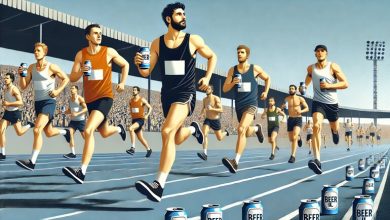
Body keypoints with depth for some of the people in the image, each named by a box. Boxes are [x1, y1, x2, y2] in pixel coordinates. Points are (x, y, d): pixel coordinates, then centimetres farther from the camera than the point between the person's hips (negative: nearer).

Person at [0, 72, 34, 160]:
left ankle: (29, 125, 34)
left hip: (15, 113, -7)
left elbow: (20, 102, -25)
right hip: (7, 112, 7)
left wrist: (9, 104, -31)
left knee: (19, 133, 0)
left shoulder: (14, 89, -17)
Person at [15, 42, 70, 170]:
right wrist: (21, 75, -11)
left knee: (37, 130, -22)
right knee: (49, 133, 18)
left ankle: (32, 162, -22)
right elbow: (23, 87, 7)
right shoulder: (31, 68, 7)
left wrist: (58, 90, -12)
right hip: (37, 102, 7)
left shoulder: (52, 67, -8)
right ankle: (65, 132, 50)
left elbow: (66, 79, 2)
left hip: (48, 102, -7)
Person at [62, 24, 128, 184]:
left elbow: (125, 65, 12)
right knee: (104, 133, 21)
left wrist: (122, 82, 1)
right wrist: (81, 71, -20)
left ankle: (82, 172, -24)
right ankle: (119, 128, 59)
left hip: (105, 97, -5)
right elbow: (72, 78, 1)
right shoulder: (81, 54, 1)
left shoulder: (109, 52, -4)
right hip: (90, 99, 5)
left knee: (88, 131, -24)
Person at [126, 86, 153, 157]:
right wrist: (132, 116, 16)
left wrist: (147, 115, -13)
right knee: (140, 138, 10)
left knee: (130, 128, -31)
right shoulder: (131, 101, 9)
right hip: (134, 120, 6)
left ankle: (133, 148, -31)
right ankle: (148, 149, 30)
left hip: (140, 119, -6)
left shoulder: (142, 100, -5)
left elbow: (150, 107, 1)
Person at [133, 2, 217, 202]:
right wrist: (139, 64, -20)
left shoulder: (194, 40, -4)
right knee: (177, 139, 18)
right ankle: (193, 129, 57)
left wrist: (207, 78, 0)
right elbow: (146, 73, 2)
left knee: (167, 131, -26)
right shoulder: (157, 43, 2)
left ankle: (159, 185, -28)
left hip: (186, 94, -5)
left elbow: (212, 56, 13)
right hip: (167, 94, 5)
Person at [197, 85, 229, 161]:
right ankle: (205, 153, -26)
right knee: (204, 134, -22)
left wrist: (212, 109, -34)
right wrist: (201, 114, 1)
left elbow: (221, 110, -20)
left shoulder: (216, 99, -14)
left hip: (215, 120, -3)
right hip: (207, 120, 3)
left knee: (219, 138, 11)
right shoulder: (204, 99, 2)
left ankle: (225, 132, 47)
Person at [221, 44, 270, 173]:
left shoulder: (255, 69, -1)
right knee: (247, 133, 19)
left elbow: (267, 78, 18)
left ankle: (236, 161, -32)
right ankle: (256, 129, 57)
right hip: (239, 105, 4)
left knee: (241, 129, -26)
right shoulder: (232, 70, 4)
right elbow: (225, 89, 1)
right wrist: (233, 83, -18)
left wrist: (265, 92, 9)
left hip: (251, 104, -4)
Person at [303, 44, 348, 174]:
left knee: (334, 128, 19)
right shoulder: (311, 68, 3)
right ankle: (317, 160, -34)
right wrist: (305, 86, 12)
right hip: (318, 102, 0)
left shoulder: (333, 67, -6)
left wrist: (329, 85, -19)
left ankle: (334, 131, 63)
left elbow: (345, 84, -9)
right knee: (316, 126, -25)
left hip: (332, 103, 1)